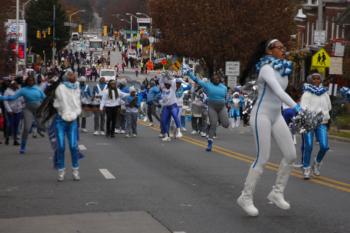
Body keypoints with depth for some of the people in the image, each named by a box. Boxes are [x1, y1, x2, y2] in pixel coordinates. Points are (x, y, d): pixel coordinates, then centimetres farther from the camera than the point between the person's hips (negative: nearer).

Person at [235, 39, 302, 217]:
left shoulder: (283, 69, 9)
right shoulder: (266, 68, -17)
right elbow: (277, 90, -33)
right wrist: (295, 106, -44)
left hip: (277, 116, 8)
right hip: (261, 115, -8)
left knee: (291, 155, 0)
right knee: (262, 159, -10)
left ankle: (277, 193, 12)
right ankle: (246, 197, 3)